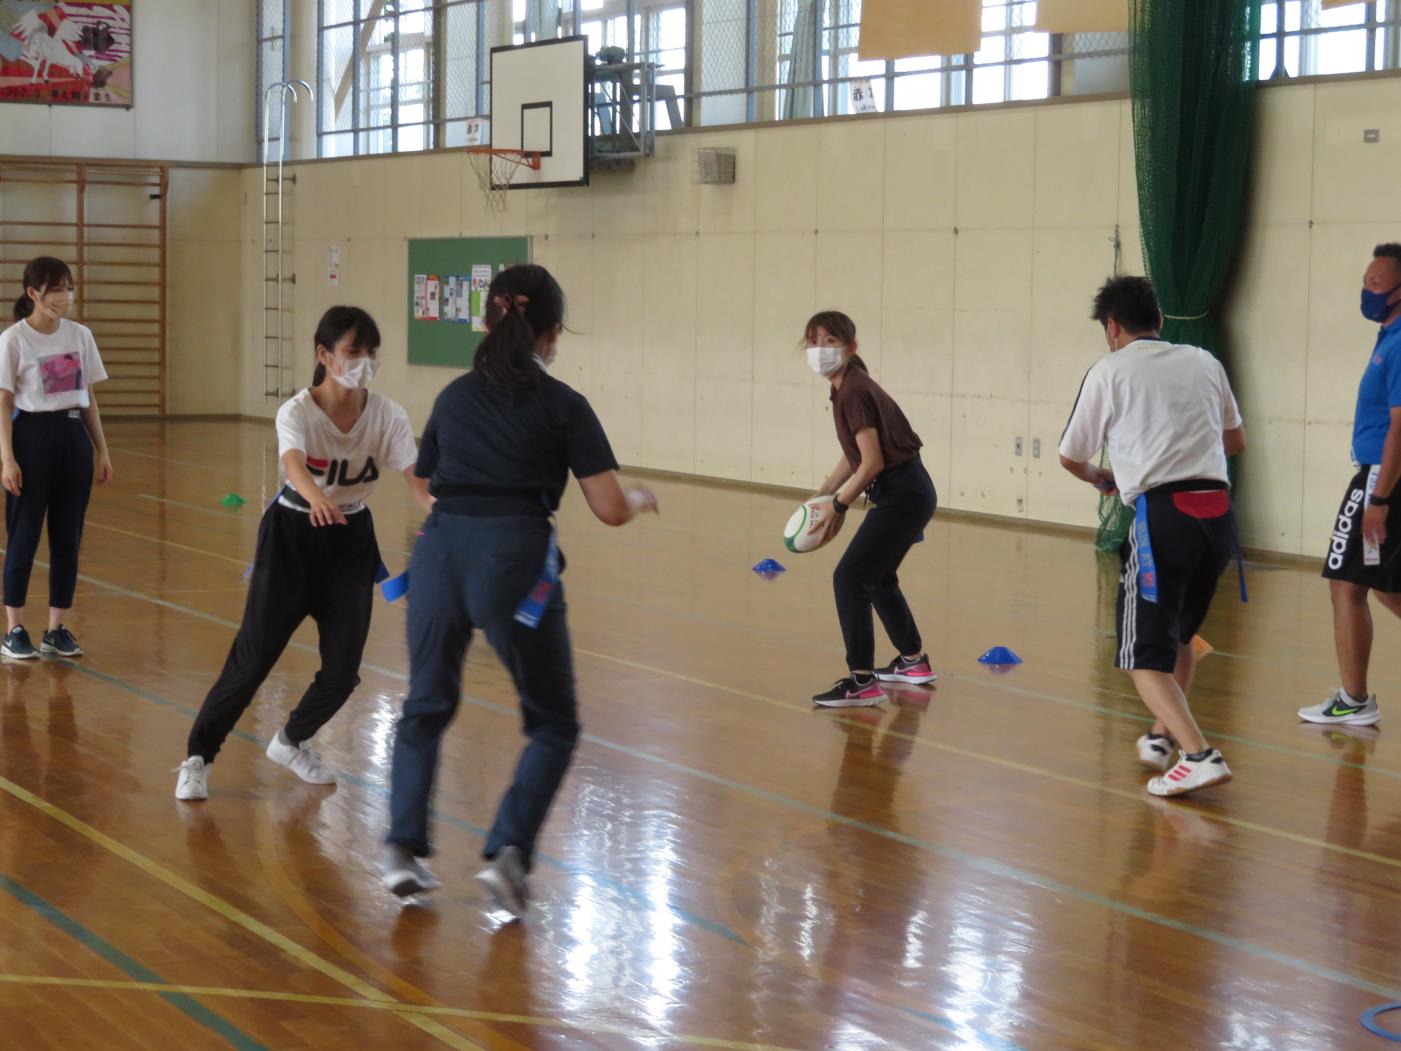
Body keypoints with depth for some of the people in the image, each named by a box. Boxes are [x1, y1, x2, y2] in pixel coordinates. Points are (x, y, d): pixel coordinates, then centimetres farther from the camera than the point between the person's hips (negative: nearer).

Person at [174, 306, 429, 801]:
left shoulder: (387, 416, -12)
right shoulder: (297, 412, -21)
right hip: (292, 535, -3)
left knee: (343, 669, -1)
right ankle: (197, 758, 10)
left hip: (351, 541, 3)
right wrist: (317, 498, -65)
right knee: (253, 657, -6)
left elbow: (416, 476, -25)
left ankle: (291, 742, 28)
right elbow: (294, 464, -42)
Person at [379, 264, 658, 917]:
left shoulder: (455, 396, 14)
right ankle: (509, 851, -6)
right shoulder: (563, 406, 2)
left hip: (441, 551, 4)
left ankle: (404, 847, 12)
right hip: (515, 560, -4)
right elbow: (610, 510, 0)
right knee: (553, 724, 12)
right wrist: (641, 501, 21)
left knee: (425, 707, 24)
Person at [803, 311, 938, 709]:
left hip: (902, 496, -10)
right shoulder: (847, 388, 11)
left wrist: (840, 504, -11)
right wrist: (822, 495, 14)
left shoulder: (854, 392, -18)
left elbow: (872, 462, -21)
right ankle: (914, 661, 40)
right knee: (877, 577, 24)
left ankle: (862, 681, -11)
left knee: (849, 578, -12)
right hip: (908, 493, 10)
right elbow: (853, 455, 19)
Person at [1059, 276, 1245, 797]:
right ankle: (1162, 736, 32)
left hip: (1162, 513, -5)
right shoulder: (1203, 362, 16)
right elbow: (1235, 440, 29)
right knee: (1179, 636, 26)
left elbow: (1071, 457, 15)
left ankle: (1200, 755, -17)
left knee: (1146, 656, -1)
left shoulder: (1108, 372, 4)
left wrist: (1102, 479, 37)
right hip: (1217, 510, 5)